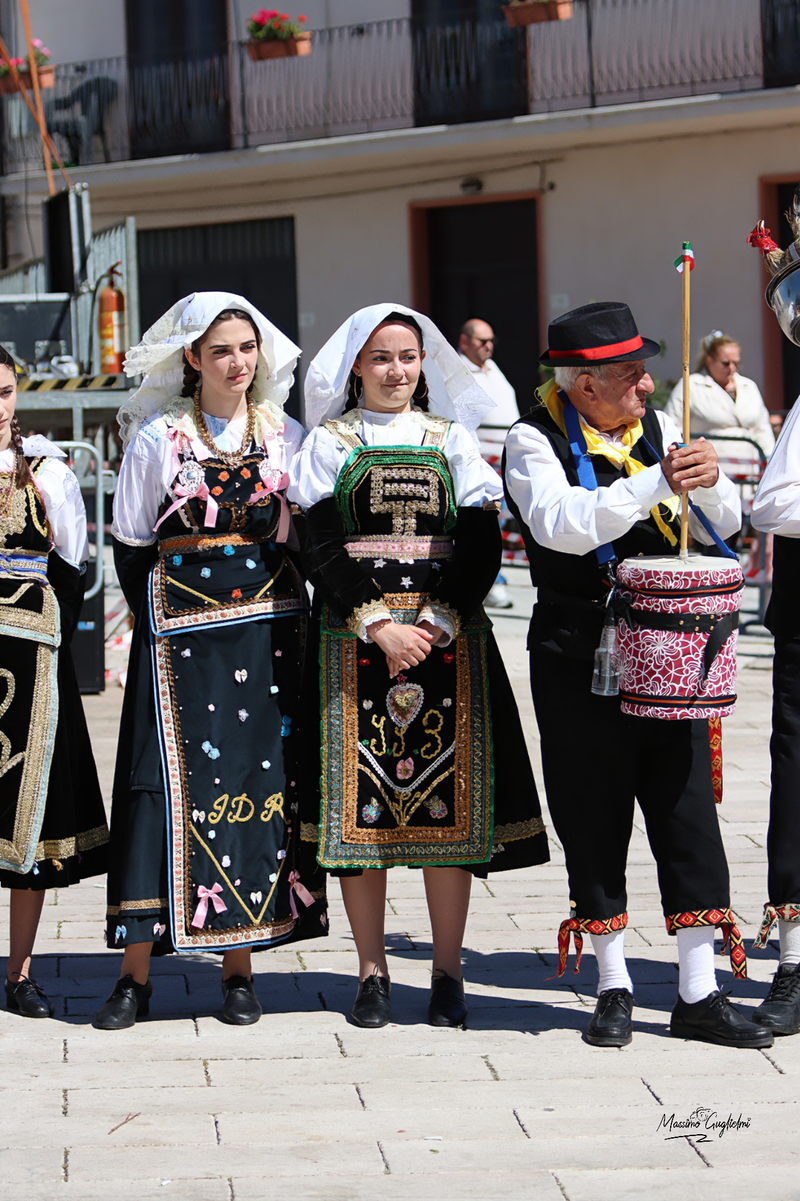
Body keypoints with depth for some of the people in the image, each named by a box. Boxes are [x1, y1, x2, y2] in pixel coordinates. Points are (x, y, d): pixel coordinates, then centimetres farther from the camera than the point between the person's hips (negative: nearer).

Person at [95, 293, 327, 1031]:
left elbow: (309, 538, 13)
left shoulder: (287, 438, 8)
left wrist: (281, 620, 6)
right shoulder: (158, 438, 1)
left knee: (258, 782, 2)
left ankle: (238, 971, 10)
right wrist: (158, 622, 1)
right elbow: (131, 546, 4)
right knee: (172, 787, -5)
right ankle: (137, 975, 0)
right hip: (180, 631, -2)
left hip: (269, 630, 3)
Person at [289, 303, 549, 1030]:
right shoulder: (328, 443, 8)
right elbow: (320, 549, -1)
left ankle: (448, 973, 5)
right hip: (355, 636, -1)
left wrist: (438, 623, -10)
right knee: (362, 801, -4)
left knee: (448, 799, -2)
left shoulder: (452, 439, 11)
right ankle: (373, 973, 5)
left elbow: (482, 545, 3)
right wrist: (380, 626, -12)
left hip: (448, 635, 1)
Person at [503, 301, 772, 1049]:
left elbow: (723, 526, 7)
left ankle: (698, 992, 8)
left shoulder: (657, 429, 7)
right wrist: (657, 483, -29)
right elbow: (563, 525, -24)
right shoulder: (535, 442, -6)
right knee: (595, 819, 4)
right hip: (579, 655, -4)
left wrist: (709, 480, -15)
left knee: (688, 810, 1)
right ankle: (613, 986, 17)